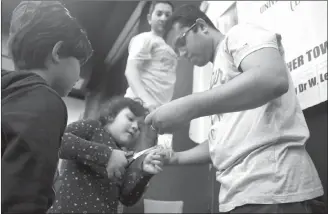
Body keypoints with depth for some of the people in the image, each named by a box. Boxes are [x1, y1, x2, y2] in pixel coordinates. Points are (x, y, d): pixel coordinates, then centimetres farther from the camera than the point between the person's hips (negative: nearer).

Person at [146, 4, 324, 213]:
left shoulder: (239, 34, 0)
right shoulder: (220, 72, 23)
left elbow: (273, 79, -22)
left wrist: (189, 107, -23)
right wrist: (175, 157, 15)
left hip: (270, 184, -9)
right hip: (240, 190, 9)